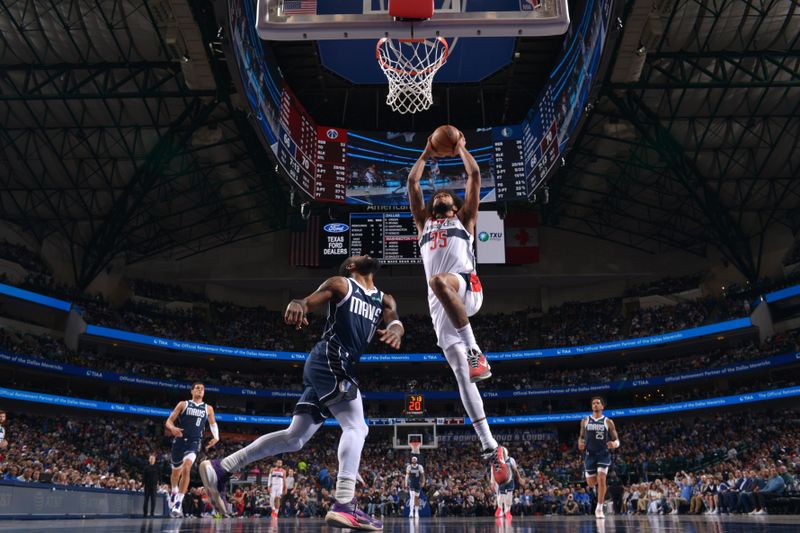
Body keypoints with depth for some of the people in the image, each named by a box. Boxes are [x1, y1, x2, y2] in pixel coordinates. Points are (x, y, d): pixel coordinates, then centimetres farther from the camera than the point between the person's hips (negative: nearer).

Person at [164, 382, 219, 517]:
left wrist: (216, 437, 5)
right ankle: (174, 492, 47)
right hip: (180, 440, 1)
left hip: (194, 442, -1)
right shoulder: (183, 404, 6)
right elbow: (169, 421, 2)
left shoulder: (208, 408, 11)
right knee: (176, 471, 15)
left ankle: (178, 503, -23)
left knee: (186, 469, -23)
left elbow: (213, 423, 25)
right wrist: (172, 428, -22)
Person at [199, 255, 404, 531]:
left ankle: (219, 470, 12)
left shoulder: (384, 299, 23)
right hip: (329, 359, -8)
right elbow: (308, 302, -8)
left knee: (294, 438, 7)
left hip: (342, 365, 8)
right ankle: (344, 505, -25)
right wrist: (296, 305, -34)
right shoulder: (340, 284, 6)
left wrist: (395, 329, -24)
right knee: (356, 426, -18)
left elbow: (394, 320, 3)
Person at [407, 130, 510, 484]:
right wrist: (427, 154, 35)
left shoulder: (464, 219, 24)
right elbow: (412, 183, 28)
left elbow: (475, 176, 19)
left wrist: (461, 148, 30)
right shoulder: (424, 222, 33)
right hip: (439, 305, 4)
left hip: (467, 288, -3)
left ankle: (476, 352, -33)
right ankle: (490, 448, -8)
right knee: (462, 377, -7)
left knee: (439, 281, -40)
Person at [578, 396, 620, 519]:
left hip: (603, 454, -2)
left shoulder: (608, 422, -1)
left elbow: (616, 440, 2)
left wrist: (614, 444, -21)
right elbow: (581, 436, 16)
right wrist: (580, 443, -7)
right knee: (591, 483, 5)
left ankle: (599, 508, -7)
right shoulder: (585, 421, 6)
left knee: (601, 479, -18)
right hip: (590, 454, 2)